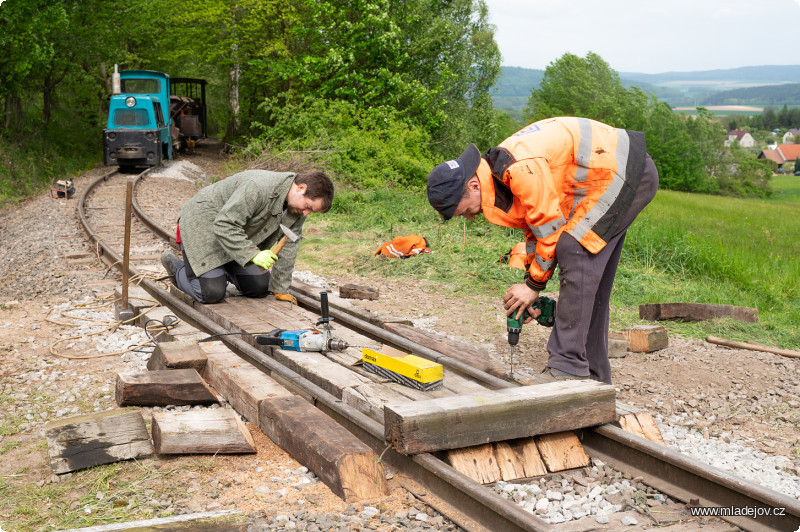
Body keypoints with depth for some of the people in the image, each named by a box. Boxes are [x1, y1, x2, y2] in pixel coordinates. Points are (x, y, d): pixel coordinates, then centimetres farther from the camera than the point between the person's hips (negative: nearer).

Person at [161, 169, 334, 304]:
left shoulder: (298, 207, -10)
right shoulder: (258, 188, -36)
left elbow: (288, 247, -4)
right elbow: (224, 225, -36)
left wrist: (280, 289, -4)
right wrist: (254, 254, -42)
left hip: (239, 230, 8)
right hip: (202, 223, -8)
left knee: (259, 288, 3)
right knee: (212, 294, -16)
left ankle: (223, 268, 29)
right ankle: (176, 267, 12)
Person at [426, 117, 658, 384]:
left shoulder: (520, 169, -29)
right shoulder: (497, 173, 4)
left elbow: (550, 227, -21)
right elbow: (535, 228, 11)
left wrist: (534, 285, -10)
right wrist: (531, 284, 5)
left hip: (625, 171, -10)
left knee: (575, 252, -20)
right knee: (589, 277, 11)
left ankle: (568, 367, -19)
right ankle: (594, 376, 18)